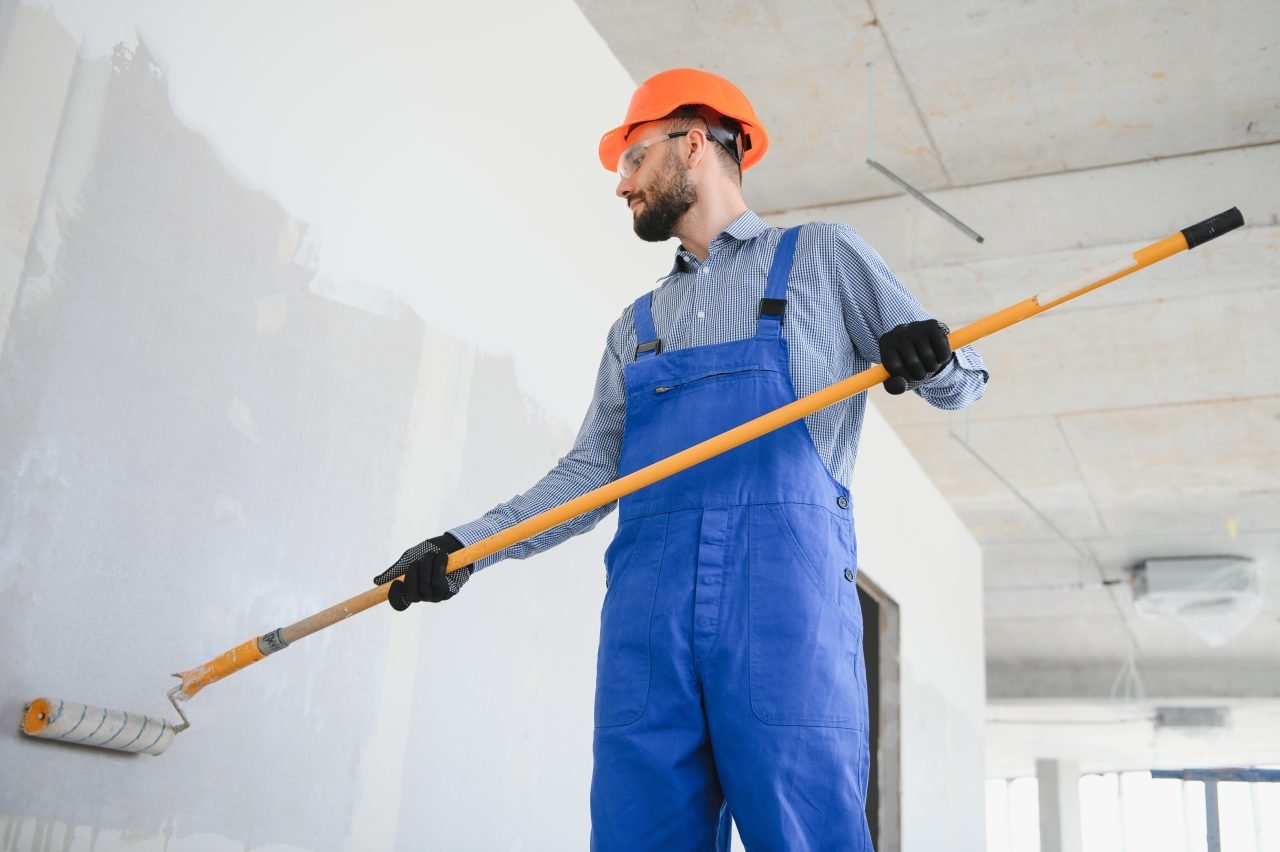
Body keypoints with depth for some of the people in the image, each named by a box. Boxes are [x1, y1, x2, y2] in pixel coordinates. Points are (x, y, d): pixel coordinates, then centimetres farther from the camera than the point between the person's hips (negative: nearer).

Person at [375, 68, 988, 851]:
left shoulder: (822, 256, 15)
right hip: (648, 599, 4)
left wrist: (932, 358, -11)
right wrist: (465, 546, 6)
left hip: (783, 581, -4)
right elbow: (592, 470, 18)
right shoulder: (637, 326, 26)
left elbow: (959, 382, 13)